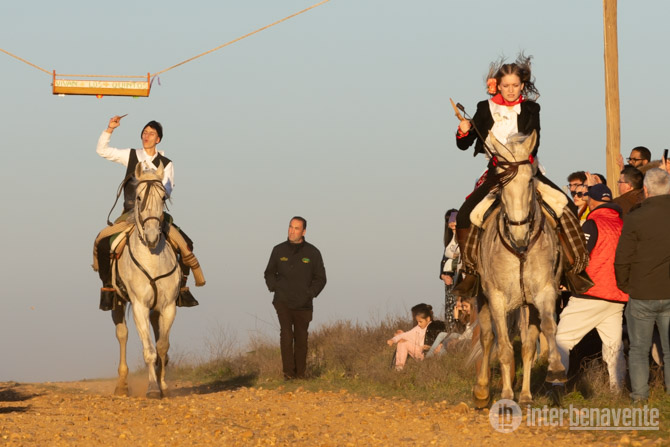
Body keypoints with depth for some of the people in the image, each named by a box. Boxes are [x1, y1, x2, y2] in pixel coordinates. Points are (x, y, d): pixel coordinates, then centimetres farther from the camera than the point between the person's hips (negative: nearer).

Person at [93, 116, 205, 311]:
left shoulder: (166, 164, 6)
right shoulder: (130, 156, 9)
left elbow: (167, 190, -6)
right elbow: (102, 150, 6)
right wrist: (109, 129, -6)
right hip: (129, 214, 0)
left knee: (185, 244, -19)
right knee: (102, 242, -22)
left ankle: (182, 287, -4)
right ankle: (108, 287, -9)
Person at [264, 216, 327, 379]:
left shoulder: (312, 253, 3)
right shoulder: (279, 250, 6)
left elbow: (320, 279, 11)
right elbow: (269, 273, 20)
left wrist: (310, 294, -3)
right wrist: (274, 288, 3)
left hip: (303, 305, 0)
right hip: (283, 302, 0)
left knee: (301, 339, 3)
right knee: (286, 335, -15)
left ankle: (300, 373, 12)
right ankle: (288, 372, -14)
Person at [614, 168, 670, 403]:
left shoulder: (635, 218, -12)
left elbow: (622, 259, -8)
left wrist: (624, 286, 8)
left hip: (643, 295, -2)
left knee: (639, 350, 10)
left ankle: (639, 397, 8)